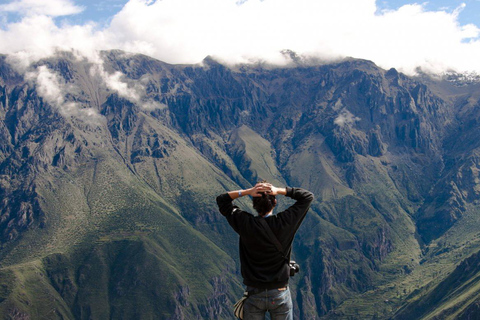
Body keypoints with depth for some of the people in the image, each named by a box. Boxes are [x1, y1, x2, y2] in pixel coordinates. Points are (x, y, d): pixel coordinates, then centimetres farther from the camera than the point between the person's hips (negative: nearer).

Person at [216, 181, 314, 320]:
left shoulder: (246, 224, -14)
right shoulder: (284, 222, -14)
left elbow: (221, 199, 0)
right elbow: (308, 196, -1)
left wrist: (247, 191, -14)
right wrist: (279, 191, -13)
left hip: (254, 294, 0)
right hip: (280, 294, 0)